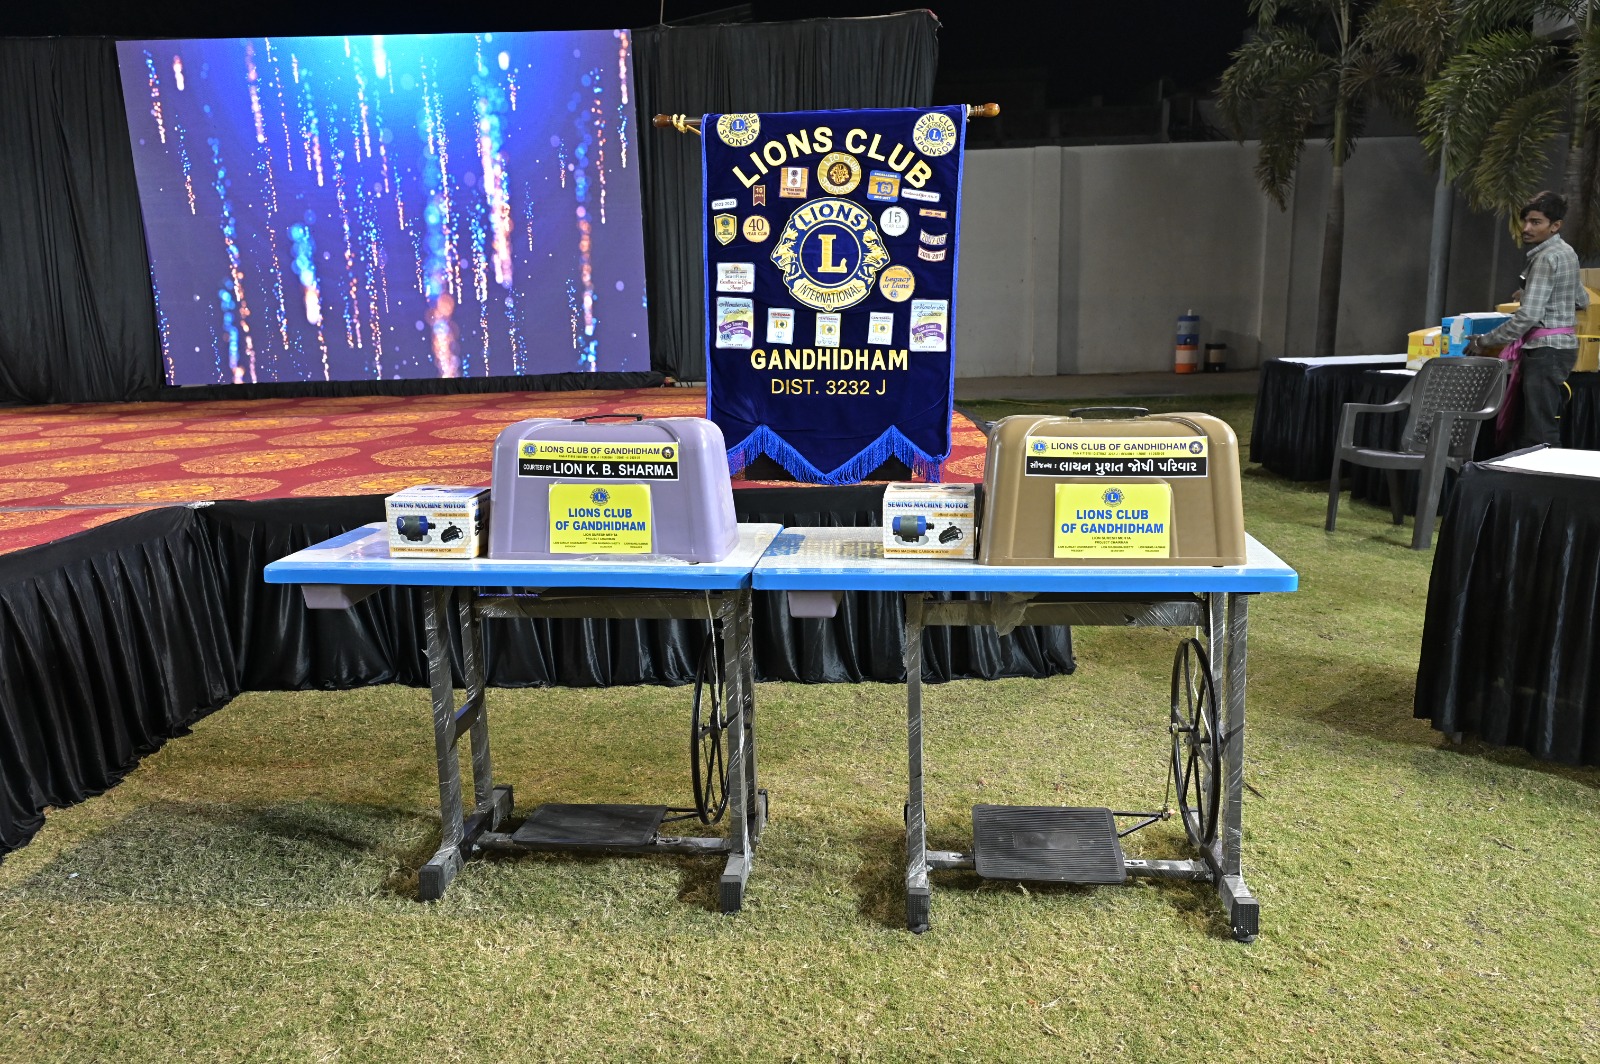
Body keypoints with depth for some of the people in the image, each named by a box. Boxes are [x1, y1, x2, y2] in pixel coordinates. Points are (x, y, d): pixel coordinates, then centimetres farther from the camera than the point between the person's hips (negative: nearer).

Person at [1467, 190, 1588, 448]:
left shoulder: (1547, 257, -14)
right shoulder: (1566, 252, 16)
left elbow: (1529, 316, -21)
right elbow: (1582, 300, 28)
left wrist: (1483, 341, -14)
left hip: (1546, 349, -10)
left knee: (1541, 434, -11)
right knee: (1523, 432, 9)